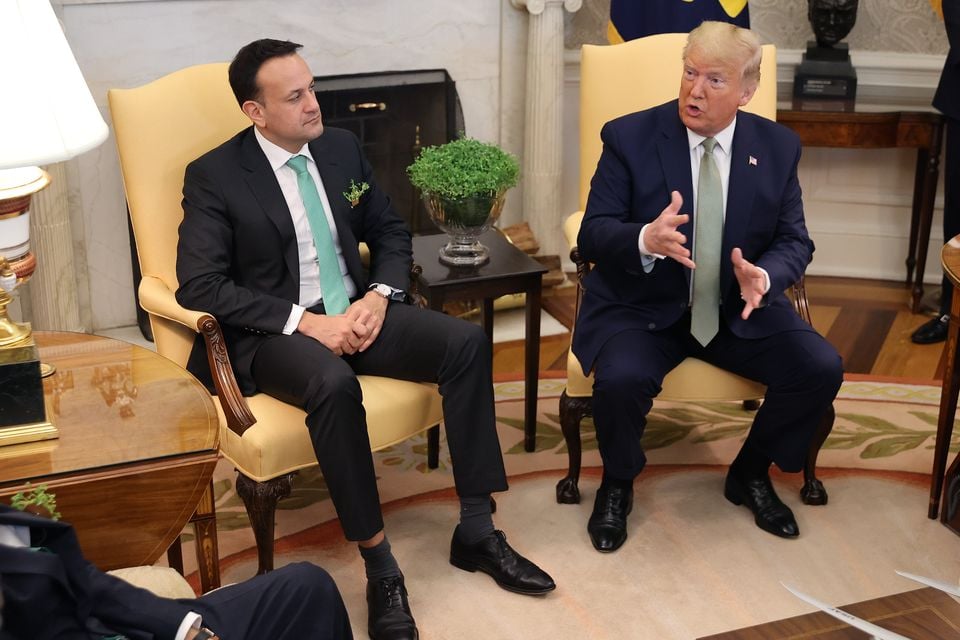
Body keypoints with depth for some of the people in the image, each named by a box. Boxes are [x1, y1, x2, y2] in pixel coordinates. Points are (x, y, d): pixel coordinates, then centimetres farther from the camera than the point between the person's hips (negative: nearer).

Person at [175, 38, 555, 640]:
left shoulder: (341, 145, 8)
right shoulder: (213, 176, -7)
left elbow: (392, 233, 15)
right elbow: (199, 285, -15)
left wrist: (379, 296, -6)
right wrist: (304, 321, -22)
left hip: (355, 313, 6)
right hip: (274, 333, -5)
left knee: (467, 342, -17)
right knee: (334, 384, -38)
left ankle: (476, 531, -10)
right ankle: (380, 568, -24)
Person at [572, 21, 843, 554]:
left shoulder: (777, 146, 1)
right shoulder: (630, 137, -8)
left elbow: (794, 242, 2)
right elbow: (592, 235, -12)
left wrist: (763, 275, -22)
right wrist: (645, 240, -35)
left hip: (739, 309, 3)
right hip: (641, 306, -3)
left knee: (821, 369, -17)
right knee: (621, 380, -32)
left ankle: (750, 474, 12)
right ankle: (617, 483, 2)